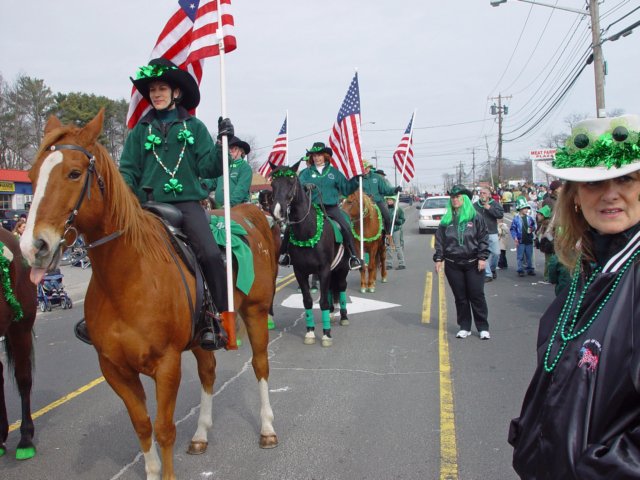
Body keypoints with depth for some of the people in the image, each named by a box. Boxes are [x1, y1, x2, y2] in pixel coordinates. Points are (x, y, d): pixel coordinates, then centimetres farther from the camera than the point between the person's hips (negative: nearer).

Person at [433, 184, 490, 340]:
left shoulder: (475, 217, 2)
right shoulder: (446, 219, 9)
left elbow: (483, 238, 0)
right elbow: (439, 240, 9)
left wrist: (482, 257, -8)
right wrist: (438, 258, 1)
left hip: (473, 263, -2)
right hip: (453, 265, 2)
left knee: (477, 295, 0)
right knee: (460, 297, 7)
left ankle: (483, 327, 11)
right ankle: (464, 327, 17)